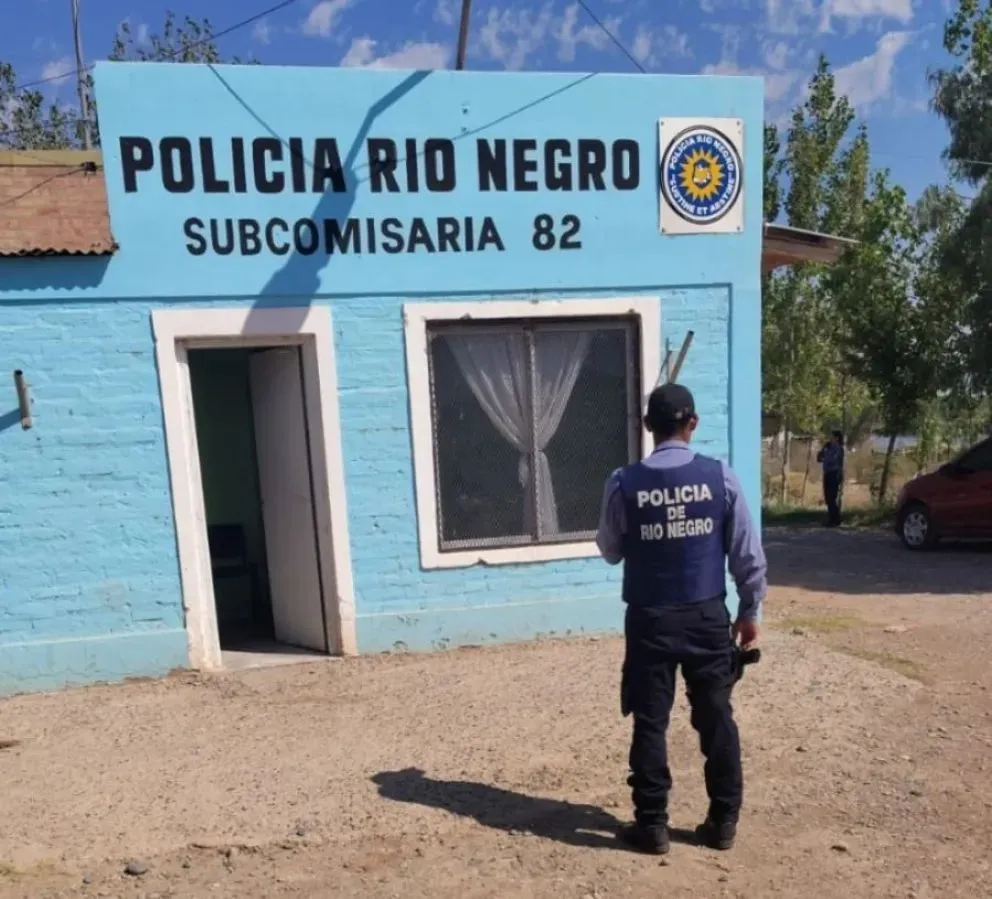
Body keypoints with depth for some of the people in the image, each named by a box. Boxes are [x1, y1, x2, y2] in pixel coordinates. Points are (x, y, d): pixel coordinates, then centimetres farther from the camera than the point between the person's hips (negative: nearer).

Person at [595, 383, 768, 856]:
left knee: (650, 722, 9)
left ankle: (652, 825, 19)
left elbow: (610, 551, 4)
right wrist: (750, 611, 11)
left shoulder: (624, 482, -9)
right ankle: (723, 821, 27)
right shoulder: (720, 476, -6)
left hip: (650, 619, -1)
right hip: (708, 617, 2)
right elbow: (748, 552, -1)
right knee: (717, 719, 15)